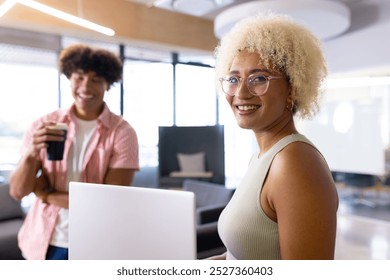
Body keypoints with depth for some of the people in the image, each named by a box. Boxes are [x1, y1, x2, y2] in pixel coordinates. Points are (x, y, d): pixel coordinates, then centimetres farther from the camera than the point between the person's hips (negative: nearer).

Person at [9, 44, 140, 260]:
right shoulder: (44, 125, -4)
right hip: (43, 244, 3)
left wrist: (47, 195, -11)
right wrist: (31, 154, -23)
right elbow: (17, 192, -5)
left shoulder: (122, 132, -12)